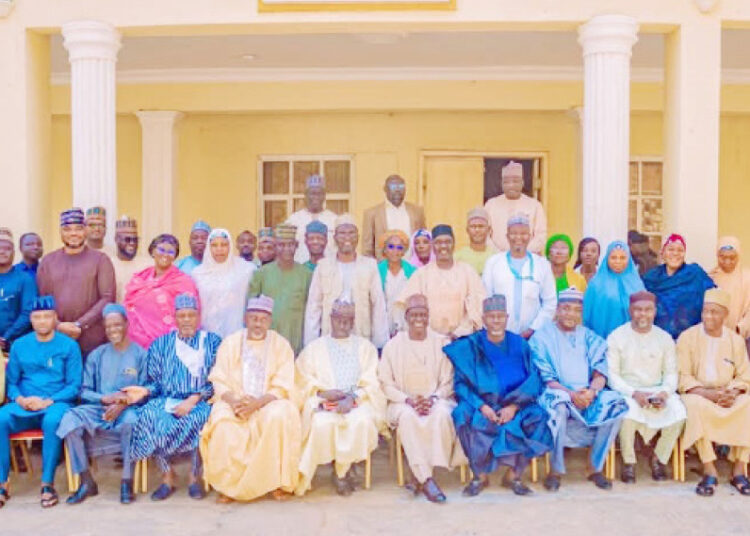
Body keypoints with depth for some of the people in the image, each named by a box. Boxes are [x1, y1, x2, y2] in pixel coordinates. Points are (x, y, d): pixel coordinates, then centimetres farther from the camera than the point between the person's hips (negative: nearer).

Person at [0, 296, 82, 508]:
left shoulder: (69, 345, 3)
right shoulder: (19, 345, 13)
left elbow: (74, 386, -1)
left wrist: (48, 402, -14)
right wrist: (19, 399, -10)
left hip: (56, 403, -3)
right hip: (23, 406, 3)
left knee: (52, 420, -36)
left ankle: (48, 484, -23)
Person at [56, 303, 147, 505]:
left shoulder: (140, 354, 6)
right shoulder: (96, 356, 15)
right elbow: (84, 391, 8)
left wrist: (123, 404, -20)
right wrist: (105, 398, -13)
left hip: (128, 409, -3)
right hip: (99, 409, 3)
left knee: (132, 419, -38)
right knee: (70, 418, -26)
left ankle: (127, 482, -24)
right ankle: (87, 482, -16)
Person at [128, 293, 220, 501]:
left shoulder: (213, 342, 9)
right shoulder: (161, 344, 17)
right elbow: (156, 382, 14)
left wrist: (193, 400, -14)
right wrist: (145, 390, -9)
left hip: (200, 402, -2)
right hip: (167, 401, 2)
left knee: (199, 417, -36)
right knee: (150, 415, -31)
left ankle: (195, 478, -17)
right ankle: (167, 477, -17)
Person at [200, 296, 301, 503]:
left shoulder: (281, 345, 4)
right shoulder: (230, 343, 8)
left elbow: (282, 387, -3)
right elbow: (219, 381, 3)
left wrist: (257, 403, -20)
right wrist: (233, 401, -18)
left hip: (269, 403, -1)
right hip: (234, 402, 1)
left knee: (279, 417, -33)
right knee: (223, 424, -31)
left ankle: (276, 481, -19)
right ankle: (229, 485, -17)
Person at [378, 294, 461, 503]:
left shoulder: (442, 343, 6)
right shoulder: (393, 346, 4)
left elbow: (448, 382, 5)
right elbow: (386, 384, 1)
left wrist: (433, 398, -14)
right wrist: (408, 400, -14)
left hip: (437, 400, 1)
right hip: (404, 401, 0)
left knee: (442, 414, -34)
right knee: (407, 416, -35)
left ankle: (420, 476, -25)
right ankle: (427, 479, -33)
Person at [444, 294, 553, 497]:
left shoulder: (520, 344, 8)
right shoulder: (470, 346, 4)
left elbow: (533, 381, -1)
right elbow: (461, 382, -4)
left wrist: (513, 406, -17)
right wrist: (482, 406, -21)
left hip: (516, 406, 1)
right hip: (481, 405, -1)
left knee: (537, 417, -27)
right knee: (464, 416, -31)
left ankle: (514, 474, -11)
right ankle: (480, 475, -15)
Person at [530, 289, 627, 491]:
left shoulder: (589, 337, 16)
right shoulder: (542, 337, 5)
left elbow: (601, 373, 5)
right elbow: (545, 378, -5)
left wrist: (592, 391, -18)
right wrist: (572, 394, -21)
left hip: (589, 394, 4)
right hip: (557, 393, -4)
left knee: (616, 404, -24)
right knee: (559, 406, -37)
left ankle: (595, 468, -10)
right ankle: (555, 470, -19)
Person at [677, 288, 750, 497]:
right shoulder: (687, 337, -1)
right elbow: (683, 377, -6)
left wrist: (732, 392, -15)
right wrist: (707, 393, -20)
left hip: (729, 396, 3)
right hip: (697, 394, -3)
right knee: (697, 406, -36)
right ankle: (710, 472, -31)